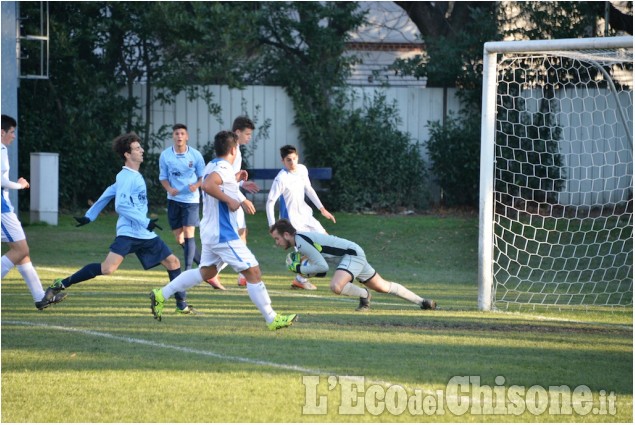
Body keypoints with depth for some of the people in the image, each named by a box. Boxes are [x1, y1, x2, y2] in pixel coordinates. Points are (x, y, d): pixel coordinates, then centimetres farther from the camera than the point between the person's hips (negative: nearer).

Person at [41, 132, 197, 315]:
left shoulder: (135, 176, 16)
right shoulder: (126, 177, -12)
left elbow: (109, 193, 24)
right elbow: (121, 205, -21)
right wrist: (145, 222, -24)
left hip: (145, 235, 9)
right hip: (128, 233, -9)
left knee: (173, 262, 5)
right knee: (108, 268, -22)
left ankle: (181, 304, 14)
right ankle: (61, 285, -13)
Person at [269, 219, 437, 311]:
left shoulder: (302, 242, -20)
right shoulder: (301, 239, 10)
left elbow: (323, 267, -24)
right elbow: (321, 267, 15)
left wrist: (300, 269, -14)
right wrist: (304, 268, -1)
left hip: (352, 255, -10)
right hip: (355, 254, 10)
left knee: (336, 286, -32)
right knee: (383, 287, 20)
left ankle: (364, 294, -4)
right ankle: (423, 302, 30)